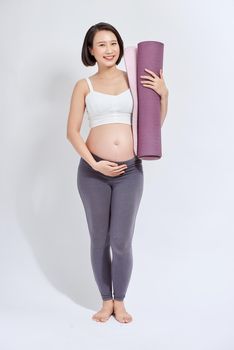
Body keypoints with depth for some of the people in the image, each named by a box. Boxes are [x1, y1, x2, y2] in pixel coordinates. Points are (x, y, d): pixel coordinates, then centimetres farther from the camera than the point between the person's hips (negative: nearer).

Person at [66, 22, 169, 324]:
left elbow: (155, 122, 12)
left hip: (129, 171, 0)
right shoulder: (83, 86, 4)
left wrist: (163, 93, -4)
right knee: (99, 240, 10)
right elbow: (72, 131, 0)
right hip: (93, 171, 0)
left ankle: (120, 301, 25)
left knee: (121, 242, 3)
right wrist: (95, 164, -11)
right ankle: (106, 301, 28)